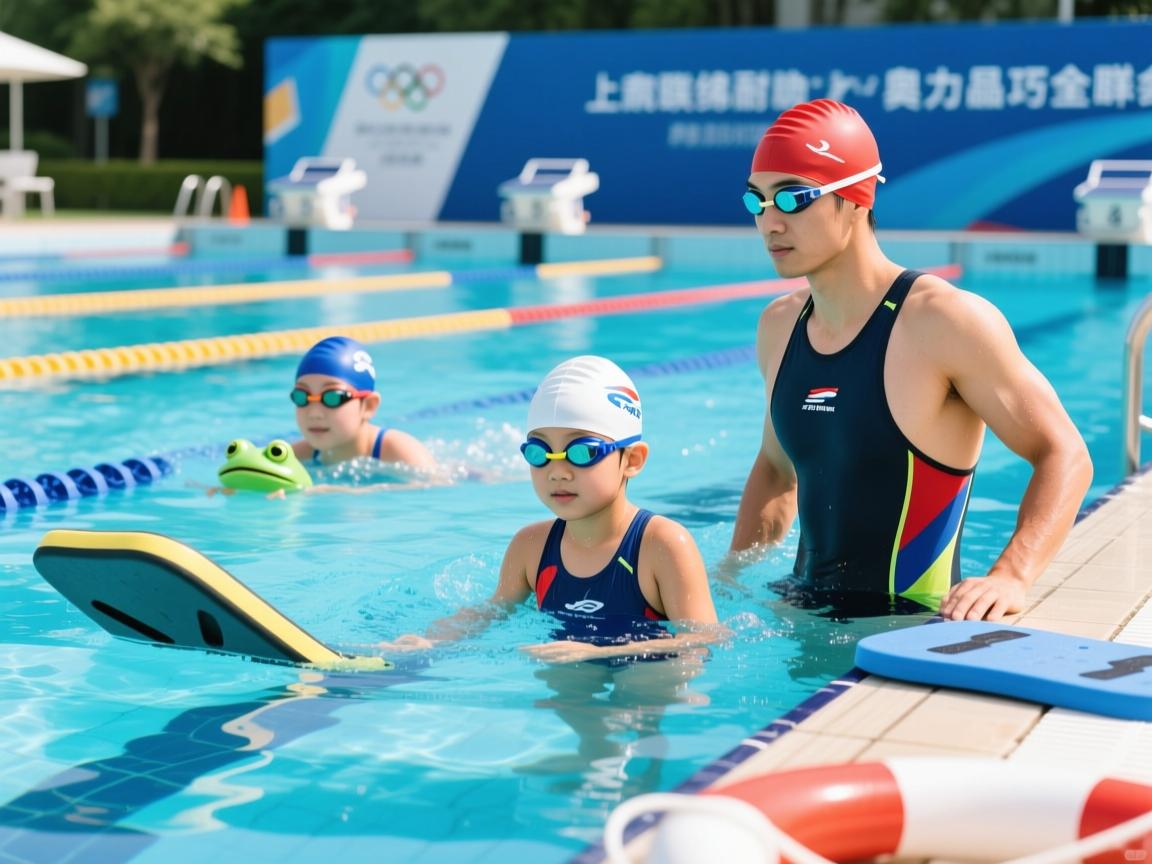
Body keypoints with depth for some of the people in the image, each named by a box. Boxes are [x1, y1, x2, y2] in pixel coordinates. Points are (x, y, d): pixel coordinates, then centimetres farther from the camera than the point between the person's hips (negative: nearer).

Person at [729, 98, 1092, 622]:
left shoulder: (946, 322, -13)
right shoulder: (778, 328, 8)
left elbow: (1063, 455, -13)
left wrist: (1010, 577, -28)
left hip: (911, 626, -6)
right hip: (805, 617, 6)